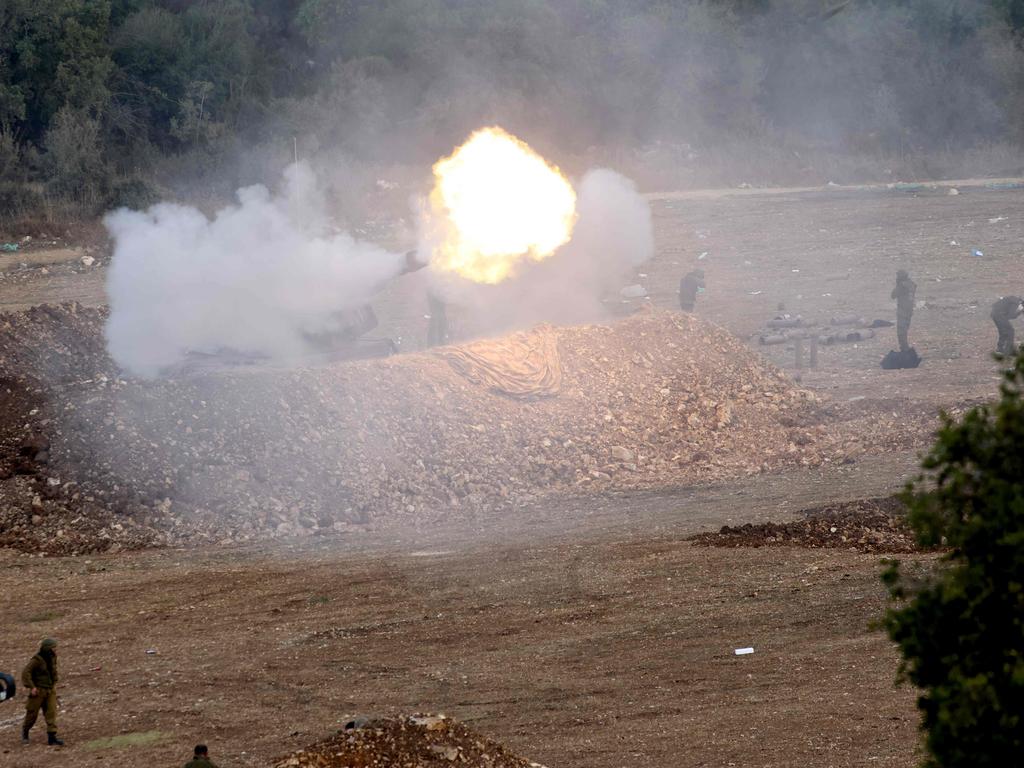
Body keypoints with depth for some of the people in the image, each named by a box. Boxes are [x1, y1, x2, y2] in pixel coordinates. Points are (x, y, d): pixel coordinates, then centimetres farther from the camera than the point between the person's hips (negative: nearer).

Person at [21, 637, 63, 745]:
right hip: (38, 691, -6)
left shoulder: (52, 658, 5)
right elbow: (26, 672, -20)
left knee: (51, 713, -6)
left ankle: (52, 737, -7)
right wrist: (31, 687, -23)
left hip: (50, 690, 6)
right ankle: (25, 731, 33)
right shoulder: (37, 660, -18)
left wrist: (54, 683, 17)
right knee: (32, 713, 7)